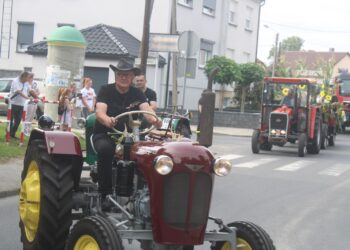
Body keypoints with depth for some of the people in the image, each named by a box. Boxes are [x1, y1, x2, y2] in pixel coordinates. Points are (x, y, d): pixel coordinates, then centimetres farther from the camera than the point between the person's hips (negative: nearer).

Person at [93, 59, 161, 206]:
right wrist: (108, 120, -46)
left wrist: (155, 120, -38)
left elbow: (146, 109, -13)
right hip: (104, 134, -3)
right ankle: (104, 194, -26)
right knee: (105, 149, -36)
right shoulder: (106, 91, -4)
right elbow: (99, 112, -21)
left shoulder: (137, 94, 5)